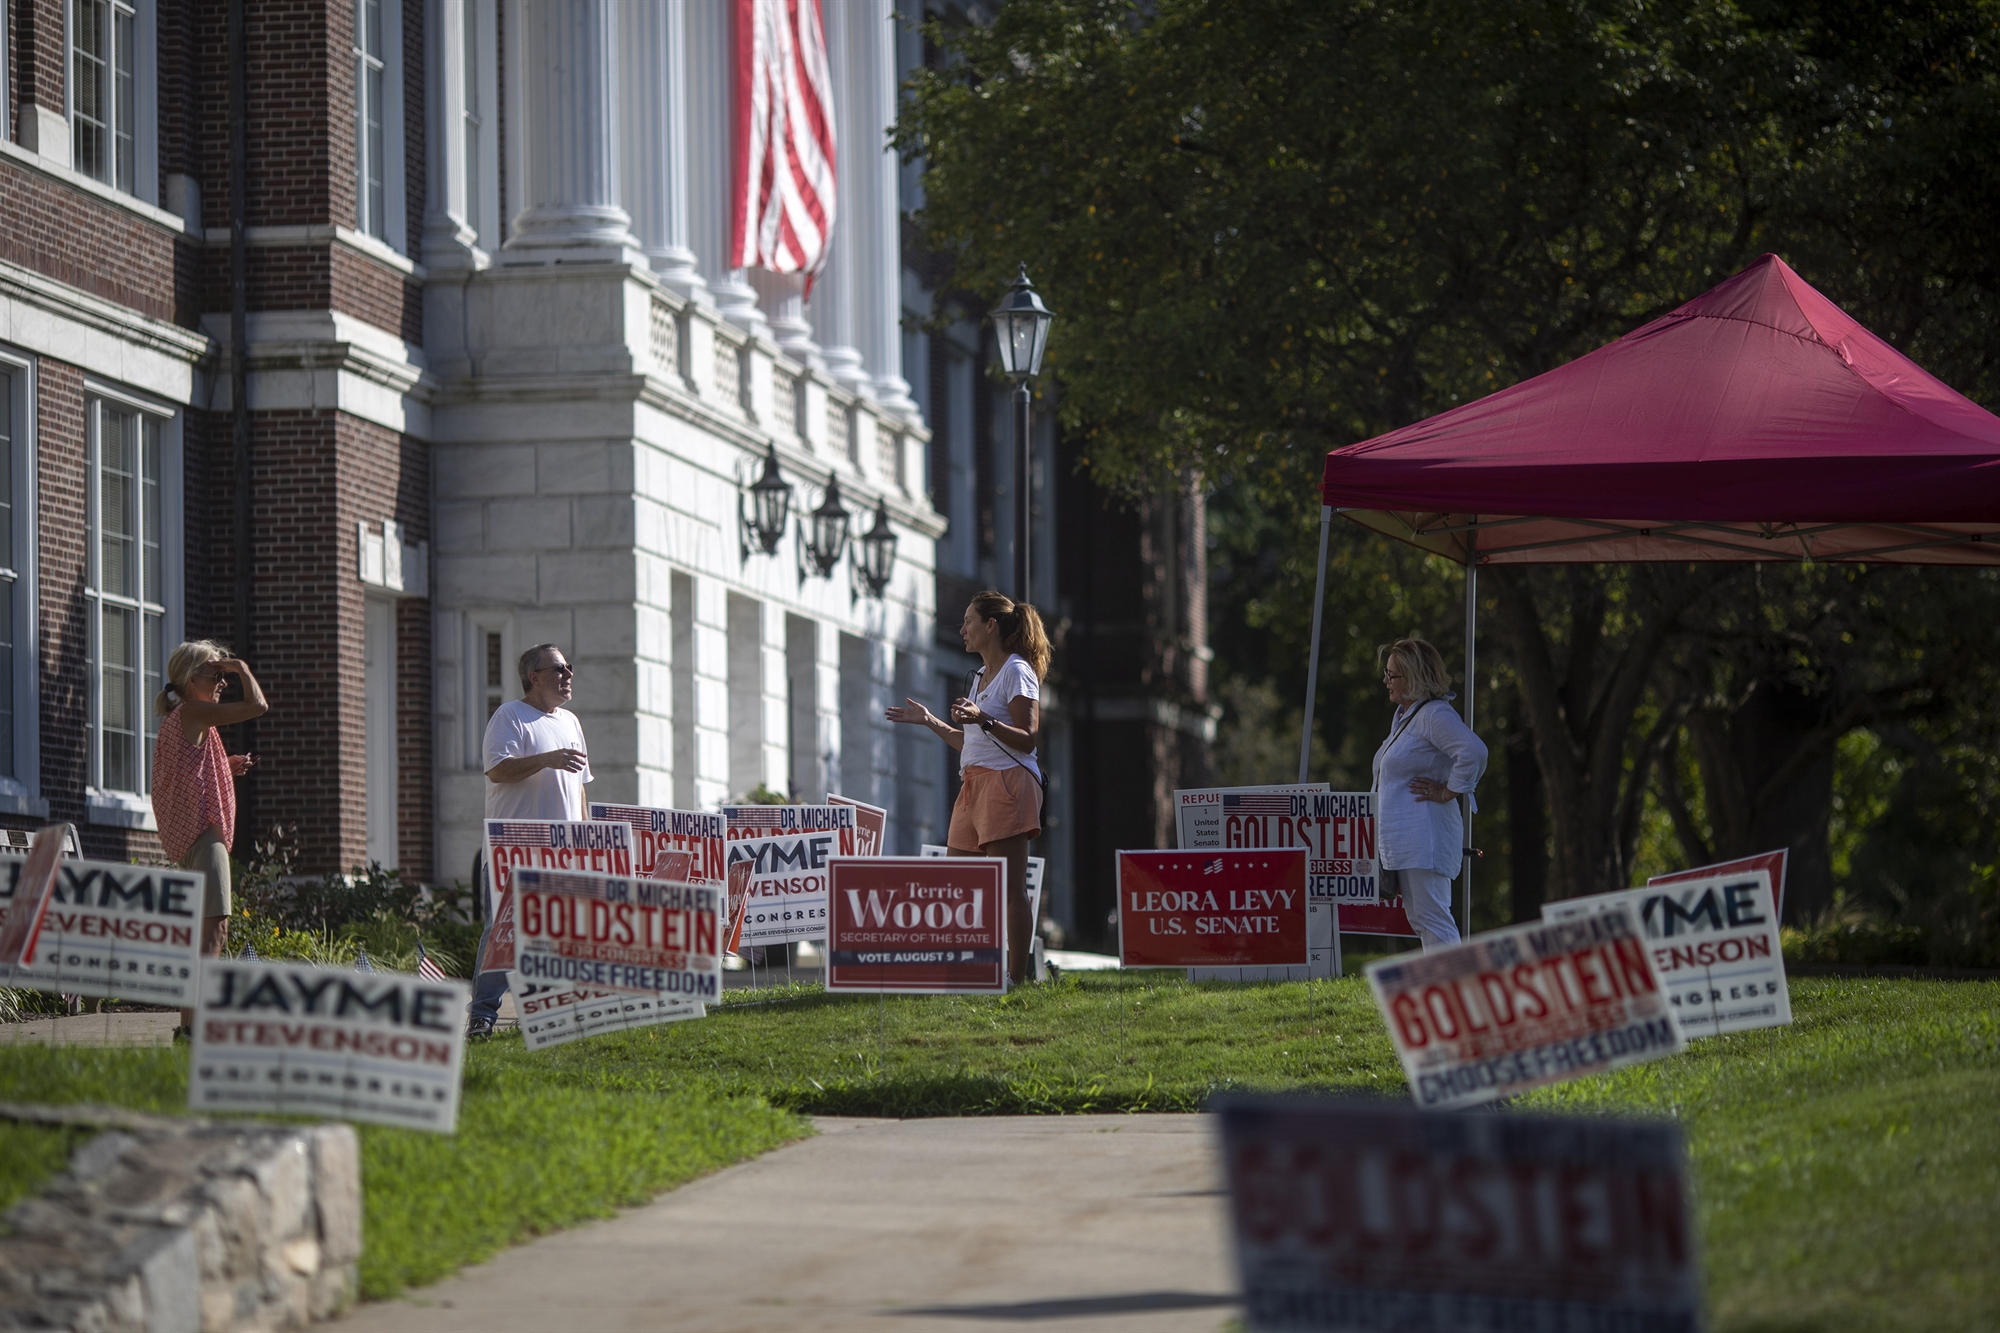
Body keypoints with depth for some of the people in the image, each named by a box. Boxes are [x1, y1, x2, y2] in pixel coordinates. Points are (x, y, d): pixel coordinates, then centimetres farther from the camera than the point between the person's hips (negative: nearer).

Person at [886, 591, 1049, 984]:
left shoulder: (1017, 671, -5)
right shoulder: (981, 677, 22)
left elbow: (1027, 740, -15)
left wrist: (983, 719, -27)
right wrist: (930, 721, 26)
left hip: (1007, 783, -10)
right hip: (974, 786, 10)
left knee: (1008, 888, -11)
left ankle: (1016, 977, -12)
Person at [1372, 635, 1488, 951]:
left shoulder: (1434, 715, -14)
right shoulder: (1403, 716, 18)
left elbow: (1474, 751, -28)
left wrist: (1448, 793, -18)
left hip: (1424, 838, -11)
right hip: (1402, 840, 11)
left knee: (1432, 919, -12)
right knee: (1420, 921, 11)